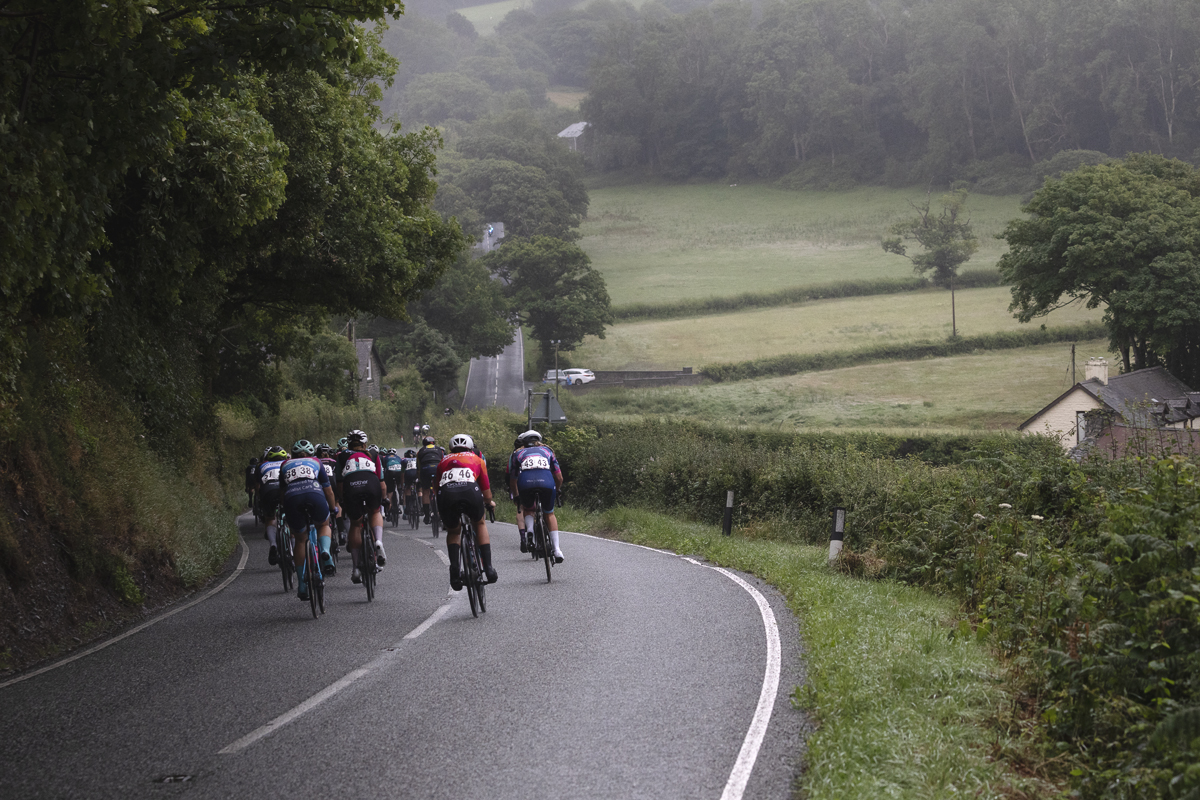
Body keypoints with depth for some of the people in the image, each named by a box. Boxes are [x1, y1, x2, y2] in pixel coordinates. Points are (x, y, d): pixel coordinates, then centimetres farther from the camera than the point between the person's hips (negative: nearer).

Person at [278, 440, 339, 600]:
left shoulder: (285, 465, 34)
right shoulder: (315, 462, 32)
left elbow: (282, 491, 39)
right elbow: (328, 490, 35)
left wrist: (284, 508, 55)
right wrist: (334, 508, 51)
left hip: (292, 497, 1)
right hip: (314, 493, -1)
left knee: (300, 540, 18)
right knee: (324, 525, 28)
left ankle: (302, 585, 14)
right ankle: (325, 552, -4)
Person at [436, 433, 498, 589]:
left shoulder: (443, 461, 37)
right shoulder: (476, 459, 33)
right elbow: (486, 490, 32)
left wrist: (440, 510, 59)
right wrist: (489, 502, 54)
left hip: (446, 494, 1)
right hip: (470, 491, -1)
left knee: (452, 532, 28)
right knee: (480, 524, 29)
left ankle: (454, 570, 6)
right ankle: (488, 569, 17)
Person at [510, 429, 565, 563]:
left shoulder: (518, 453, 32)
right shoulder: (547, 451, 33)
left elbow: (512, 481, 31)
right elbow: (559, 478, 29)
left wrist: (516, 496, 48)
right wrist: (556, 490, 48)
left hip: (525, 483, 0)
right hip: (546, 482, 0)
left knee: (528, 509, 30)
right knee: (549, 514, 21)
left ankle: (529, 529, -1)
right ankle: (557, 550, 9)